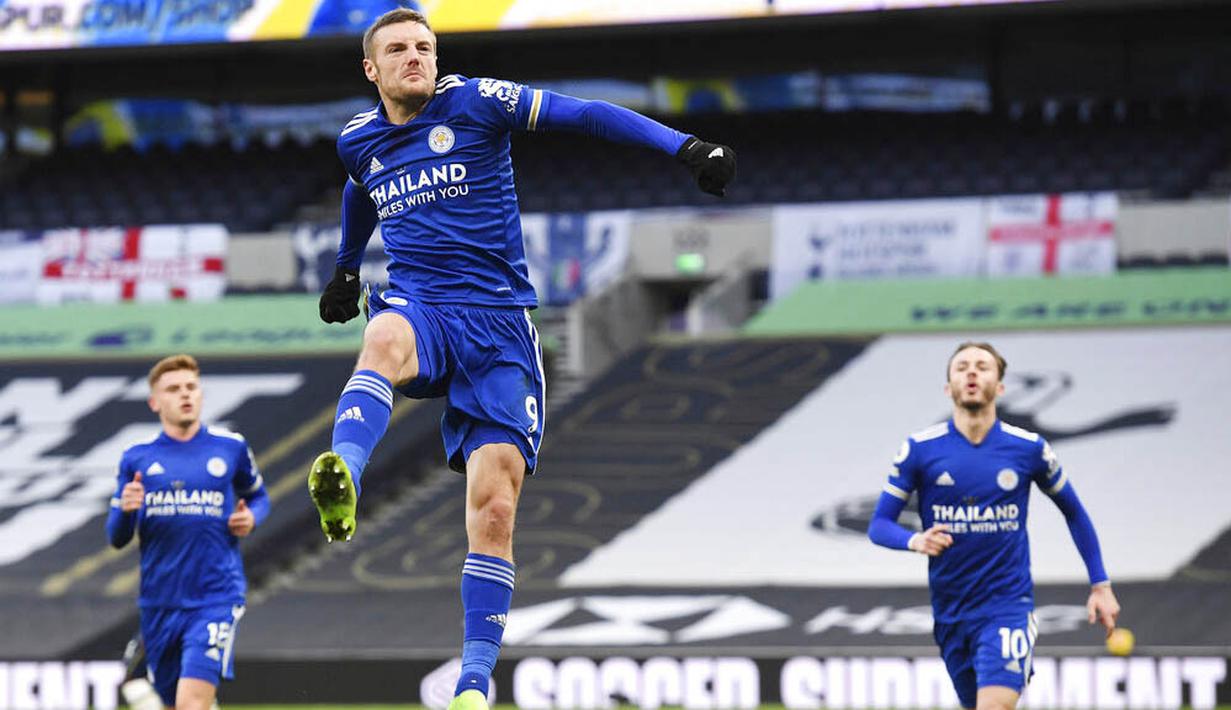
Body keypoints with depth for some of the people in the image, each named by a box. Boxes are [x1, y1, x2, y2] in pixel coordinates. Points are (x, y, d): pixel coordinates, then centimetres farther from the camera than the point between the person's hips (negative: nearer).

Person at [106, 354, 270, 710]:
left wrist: (251, 518, -3)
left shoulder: (230, 447, 4)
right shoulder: (137, 458, 6)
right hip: (159, 605, 3)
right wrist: (125, 509, -15)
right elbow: (116, 538, 7)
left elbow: (258, 497, 21)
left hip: (215, 598, -3)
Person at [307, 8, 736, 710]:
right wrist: (346, 269, 48)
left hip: (498, 323, -1)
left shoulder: (475, 102, 0)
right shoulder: (358, 142, 12)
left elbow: (588, 114, -4)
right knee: (385, 340, -40)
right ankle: (341, 481, -66)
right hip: (417, 308, 1)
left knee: (495, 506, -10)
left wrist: (686, 147, -13)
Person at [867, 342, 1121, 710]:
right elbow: (879, 524, 0)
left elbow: (1074, 513, 14)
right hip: (950, 613, 2)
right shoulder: (920, 450, -3)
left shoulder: (1030, 449, -1)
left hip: (1008, 606, -2)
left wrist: (1100, 585, 11)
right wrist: (914, 541, -22)